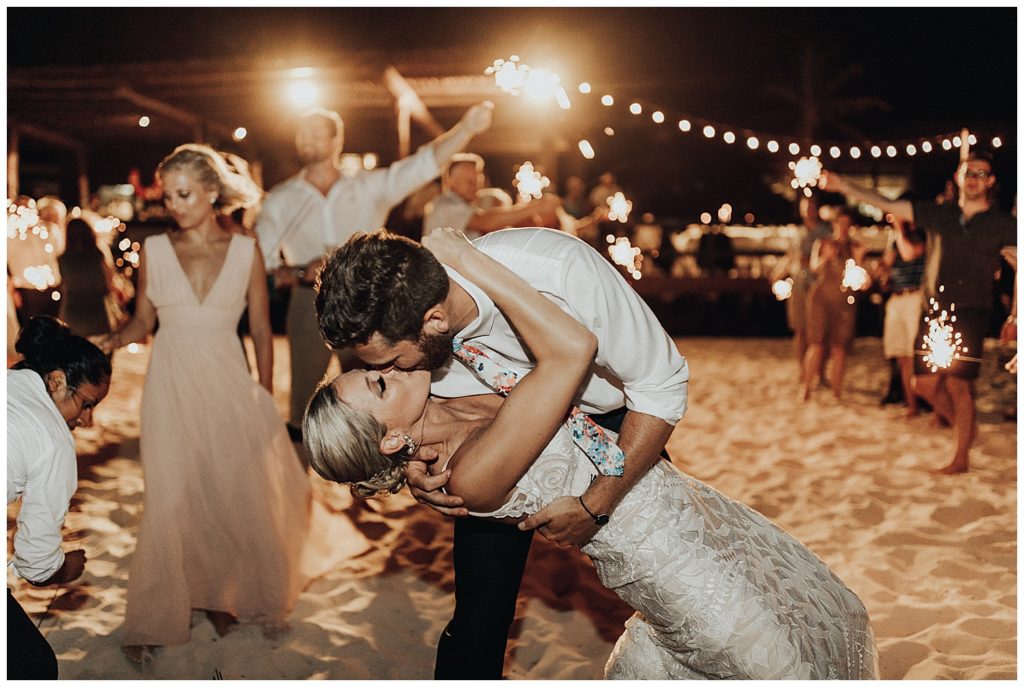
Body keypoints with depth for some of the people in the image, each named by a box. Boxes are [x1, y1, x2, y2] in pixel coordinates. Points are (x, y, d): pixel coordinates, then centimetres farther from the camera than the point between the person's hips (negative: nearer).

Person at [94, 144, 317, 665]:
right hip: (172, 387, 0)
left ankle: (225, 595, 27)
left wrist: (265, 399, 1)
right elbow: (143, 320, 7)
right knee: (172, 501, 0)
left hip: (228, 386, 1)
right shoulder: (154, 251, 1)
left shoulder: (246, 252, -1)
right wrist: (112, 341, -14)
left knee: (241, 498, 3)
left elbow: (261, 330, 3)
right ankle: (152, 622, 16)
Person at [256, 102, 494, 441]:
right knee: (303, 401, 5)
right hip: (310, 306, 0)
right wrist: (302, 273, -17)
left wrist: (466, 128, -21)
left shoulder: (370, 187, 4)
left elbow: (423, 164, -6)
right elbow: (260, 263, 2)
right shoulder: (280, 200, 6)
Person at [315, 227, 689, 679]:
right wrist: (414, 468, -26)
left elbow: (662, 386, -27)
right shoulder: (396, 315, -26)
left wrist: (595, 507, -29)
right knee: (478, 622, -1)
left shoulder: (559, 270, -39)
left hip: (605, 419, -1)